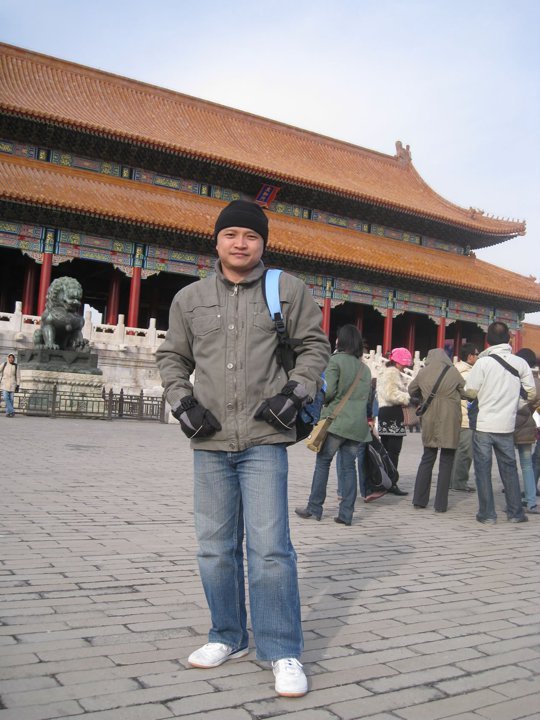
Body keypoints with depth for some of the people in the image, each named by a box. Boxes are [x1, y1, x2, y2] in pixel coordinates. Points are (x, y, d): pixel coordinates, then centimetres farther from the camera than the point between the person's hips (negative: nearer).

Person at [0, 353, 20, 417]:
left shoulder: (16, 366, -3)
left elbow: (18, 376, -1)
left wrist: (18, 385, -6)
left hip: (12, 384, 0)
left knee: (11, 399, 0)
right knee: (6, 398, -13)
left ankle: (8, 412, 9)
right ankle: (12, 411, -8)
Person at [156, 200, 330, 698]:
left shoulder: (289, 290, 4)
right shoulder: (190, 298, 10)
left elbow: (315, 347, 9)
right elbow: (172, 356, 18)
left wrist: (296, 392, -5)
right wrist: (182, 400, 3)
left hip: (264, 441, -3)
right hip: (210, 442, 4)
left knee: (270, 546, -7)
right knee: (216, 548, 11)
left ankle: (284, 652, 8)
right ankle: (228, 638, 29)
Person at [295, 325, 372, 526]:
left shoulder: (336, 360, -5)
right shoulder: (365, 368, 14)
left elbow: (329, 391, -13)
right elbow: (367, 396, 14)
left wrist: (322, 399, 6)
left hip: (336, 420, -5)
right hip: (358, 424, 5)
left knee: (322, 462, 5)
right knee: (349, 466, 7)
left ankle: (314, 508, 10)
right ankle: (346, 513, 6)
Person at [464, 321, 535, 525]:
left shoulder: (483, 362, -12)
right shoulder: (520, 363, -3)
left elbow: (470, 391, -8)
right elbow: (531, 393, 2)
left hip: (484, 425, -3)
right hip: (506, 425, 3)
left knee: (483, 469, 6)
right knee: (509, 468, 16)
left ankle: (487, 514, 9)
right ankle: (515, 512, 22)